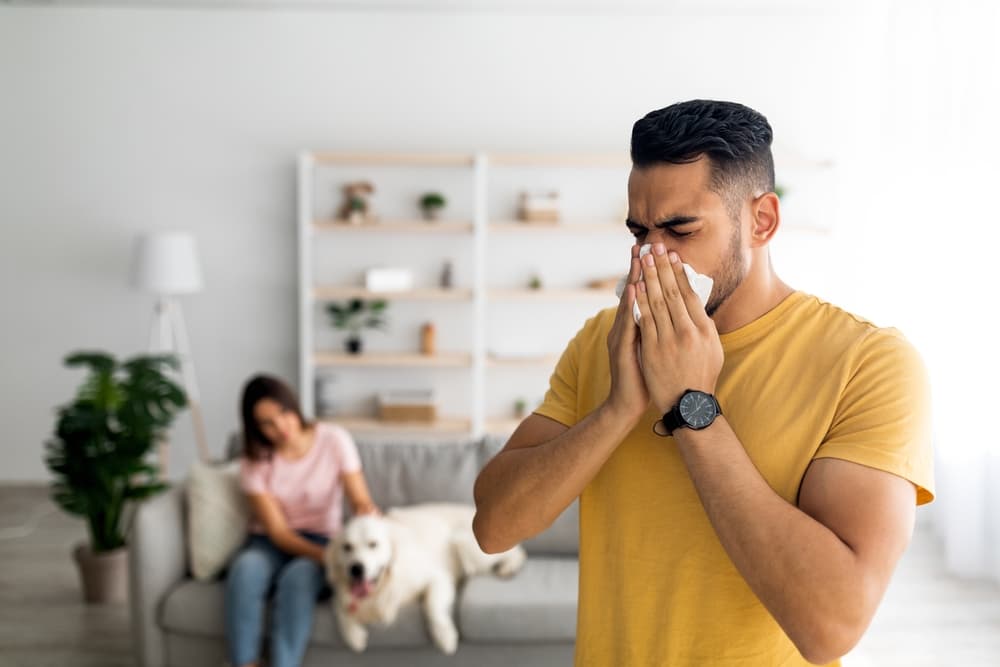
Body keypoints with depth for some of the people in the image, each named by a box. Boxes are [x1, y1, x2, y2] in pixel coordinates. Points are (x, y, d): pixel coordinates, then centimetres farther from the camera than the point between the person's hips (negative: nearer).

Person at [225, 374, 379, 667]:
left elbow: (362, 501, -12)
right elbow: (276, 530, -13)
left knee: (298, 576, -36)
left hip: (321, 539, -1)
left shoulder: (334, 439, -9)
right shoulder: (256, 459, -8)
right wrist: (327, 557, -30)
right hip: (270, 543, 1)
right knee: (246, 567, -34)